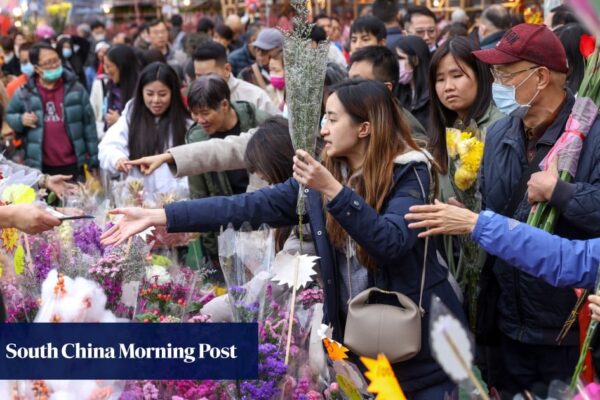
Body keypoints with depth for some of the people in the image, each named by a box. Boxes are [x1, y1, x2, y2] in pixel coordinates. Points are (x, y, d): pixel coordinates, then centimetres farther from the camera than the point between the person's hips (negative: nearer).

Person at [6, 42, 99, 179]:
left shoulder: (75, 88, 1)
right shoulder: (24, 93, 0)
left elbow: (89, 124, 3)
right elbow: (9, 115, 16)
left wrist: (94, 160, 2)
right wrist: (21, 120, -9)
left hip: (74, 164, 0)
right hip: (41, 167, 0)